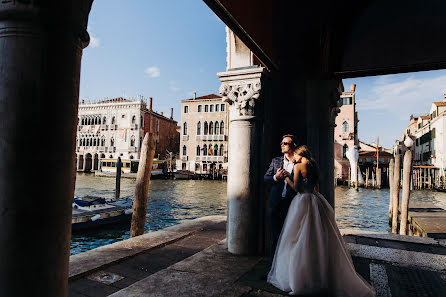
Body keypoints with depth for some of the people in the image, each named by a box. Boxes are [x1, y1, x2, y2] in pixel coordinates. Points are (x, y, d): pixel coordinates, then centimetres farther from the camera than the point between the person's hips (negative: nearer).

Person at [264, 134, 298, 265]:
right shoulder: (276, 161, 11)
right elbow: (265, 178, 10)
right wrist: (275, 177, -7)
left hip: (291, 204, -2)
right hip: (276, 203, 3)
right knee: (274, 234, 8)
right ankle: (273, 263, 21)